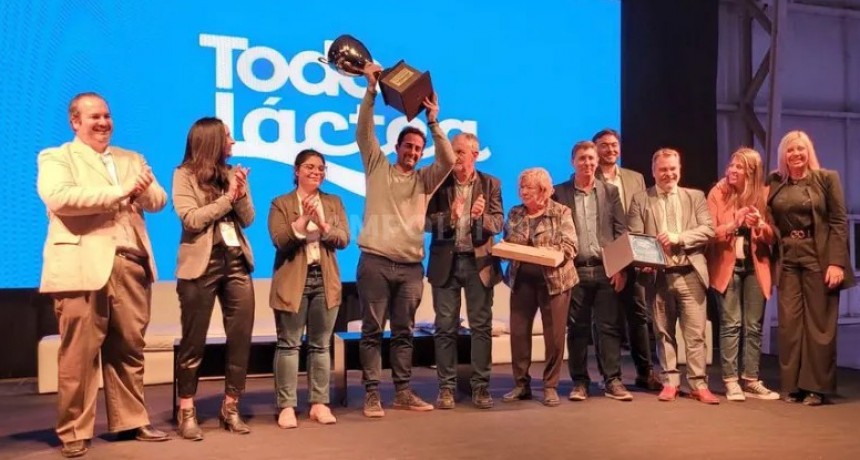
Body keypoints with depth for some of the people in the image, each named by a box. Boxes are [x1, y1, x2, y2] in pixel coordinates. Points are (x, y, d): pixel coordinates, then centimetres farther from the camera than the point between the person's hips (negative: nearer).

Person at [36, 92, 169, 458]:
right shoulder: (55, 158, 6)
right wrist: (119, 192, -12)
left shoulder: (132, 159, 22)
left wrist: (142, 190, -8)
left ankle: (131, 421, 18)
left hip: (130, 266, 5)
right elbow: (58, 198, -14)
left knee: (129, 349, 8)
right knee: (79, 355, -2)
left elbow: (158, 202, 15)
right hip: (83, 268, -4)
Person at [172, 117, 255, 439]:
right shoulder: (185, 175, -2)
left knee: (241, 336, 3)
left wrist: (241, 192, -8)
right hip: (202, 264, -5)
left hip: (236, 261, 5)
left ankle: (230, 407, 15)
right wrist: (227, 198, -9)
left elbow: (248, 219, 8)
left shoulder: (233, 174, 14)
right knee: (194, 339, 2)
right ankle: (187, 411, 11)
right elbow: (192, 219, -14)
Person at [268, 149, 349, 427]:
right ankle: (286, 406, 5)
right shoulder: (281, 204, 3)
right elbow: (279, 240, -10)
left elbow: (344, 239, 0)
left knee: (321, 345, 7)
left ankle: (320, 403, 14)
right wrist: (303, 220, -21)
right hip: (293, 282, -3)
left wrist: (323, 225, -17)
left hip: (325, 281, 3)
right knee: (289, 344, 0)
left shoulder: (334, 203, 12)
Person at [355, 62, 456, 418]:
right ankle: (372, 394, 7)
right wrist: (371, 91, -7)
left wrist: (433, 122, -8)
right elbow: (364, 131, 0)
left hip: (411, 266, 3)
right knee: (372, 331, 1)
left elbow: (448, 160, -2)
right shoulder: (378, 169, 10)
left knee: (404, 333, 9)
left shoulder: (425, 180, 14)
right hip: (375, 262, -3)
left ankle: (403, 393, 16)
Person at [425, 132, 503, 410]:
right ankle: (446, 387, 12)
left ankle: (481, 387, 12)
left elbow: (499, 223, -2)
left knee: (481, 326, 3)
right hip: (446, 262, 0)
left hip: (478, 262, 0)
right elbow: (427, 221, -4)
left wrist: (482, 216, -22)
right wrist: (449, 216, -22)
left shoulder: (490, 184, 5)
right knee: (445, 327, 3)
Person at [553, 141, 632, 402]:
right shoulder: (559, 193, 4)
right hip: (575, 271, -1)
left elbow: (621, 231, 6)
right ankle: (580, 382, 12)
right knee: (577, 329, 4)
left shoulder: (610, 191, 10)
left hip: (606, 270, 1)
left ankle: (612, 381, 8)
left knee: (609, 326, 2)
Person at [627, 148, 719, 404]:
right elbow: (634, 238, -2)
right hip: (659, 275, 0)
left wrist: (679, 237, -15)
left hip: (690, 274, 0)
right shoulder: (640, 200, 7)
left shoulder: (696, 196, 11)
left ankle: (699, 384, 8)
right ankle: (670, 382, 17)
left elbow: (708, 229, 0)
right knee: (664, 333, 8)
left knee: (695, 333, 1)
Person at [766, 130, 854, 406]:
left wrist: (836, 262, -12)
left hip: (819, 259, -3)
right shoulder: (774, 183, 9)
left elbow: (839, 222, -4)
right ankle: (792, 386, 10)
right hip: (787, 261, 3)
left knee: (819, 323, 1)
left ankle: (817, 387, 8)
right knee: (789, 323, 2)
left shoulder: (827, 179, 1)